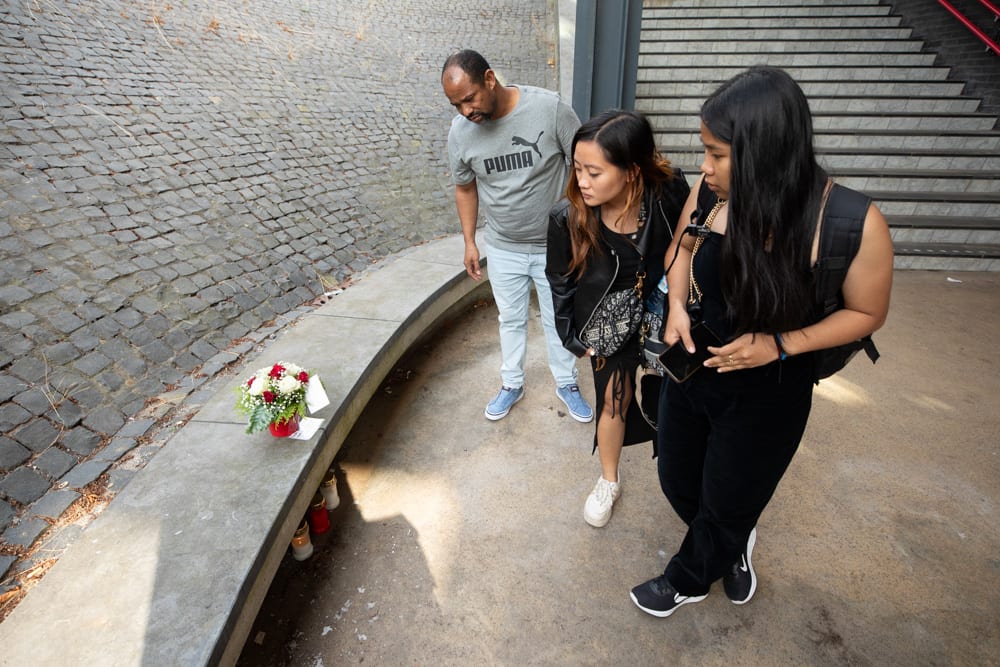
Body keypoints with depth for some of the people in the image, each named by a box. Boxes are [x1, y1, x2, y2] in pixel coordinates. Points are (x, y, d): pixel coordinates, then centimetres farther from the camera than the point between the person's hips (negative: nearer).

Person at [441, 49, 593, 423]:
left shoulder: (550, 108, -20)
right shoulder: (460, 132, -10)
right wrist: (469, 242, 5)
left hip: (555, 244, -2)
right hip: (503, 248, 2)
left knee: (558, 319, 14)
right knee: (511, 319, 18)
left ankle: (567, 384, 37)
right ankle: (512, 385, 39)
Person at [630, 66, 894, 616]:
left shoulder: (853, 224, -26)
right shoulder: (711, 192, -15)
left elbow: (867, 313, -9)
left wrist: (780, 344, -24)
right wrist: (677, 306, -12)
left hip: (766, 396, -4)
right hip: (692, 372, 4)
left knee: (727, 503, 18)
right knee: (677, 483, 23)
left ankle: (687, 580, 51)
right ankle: (733, 549, 57)